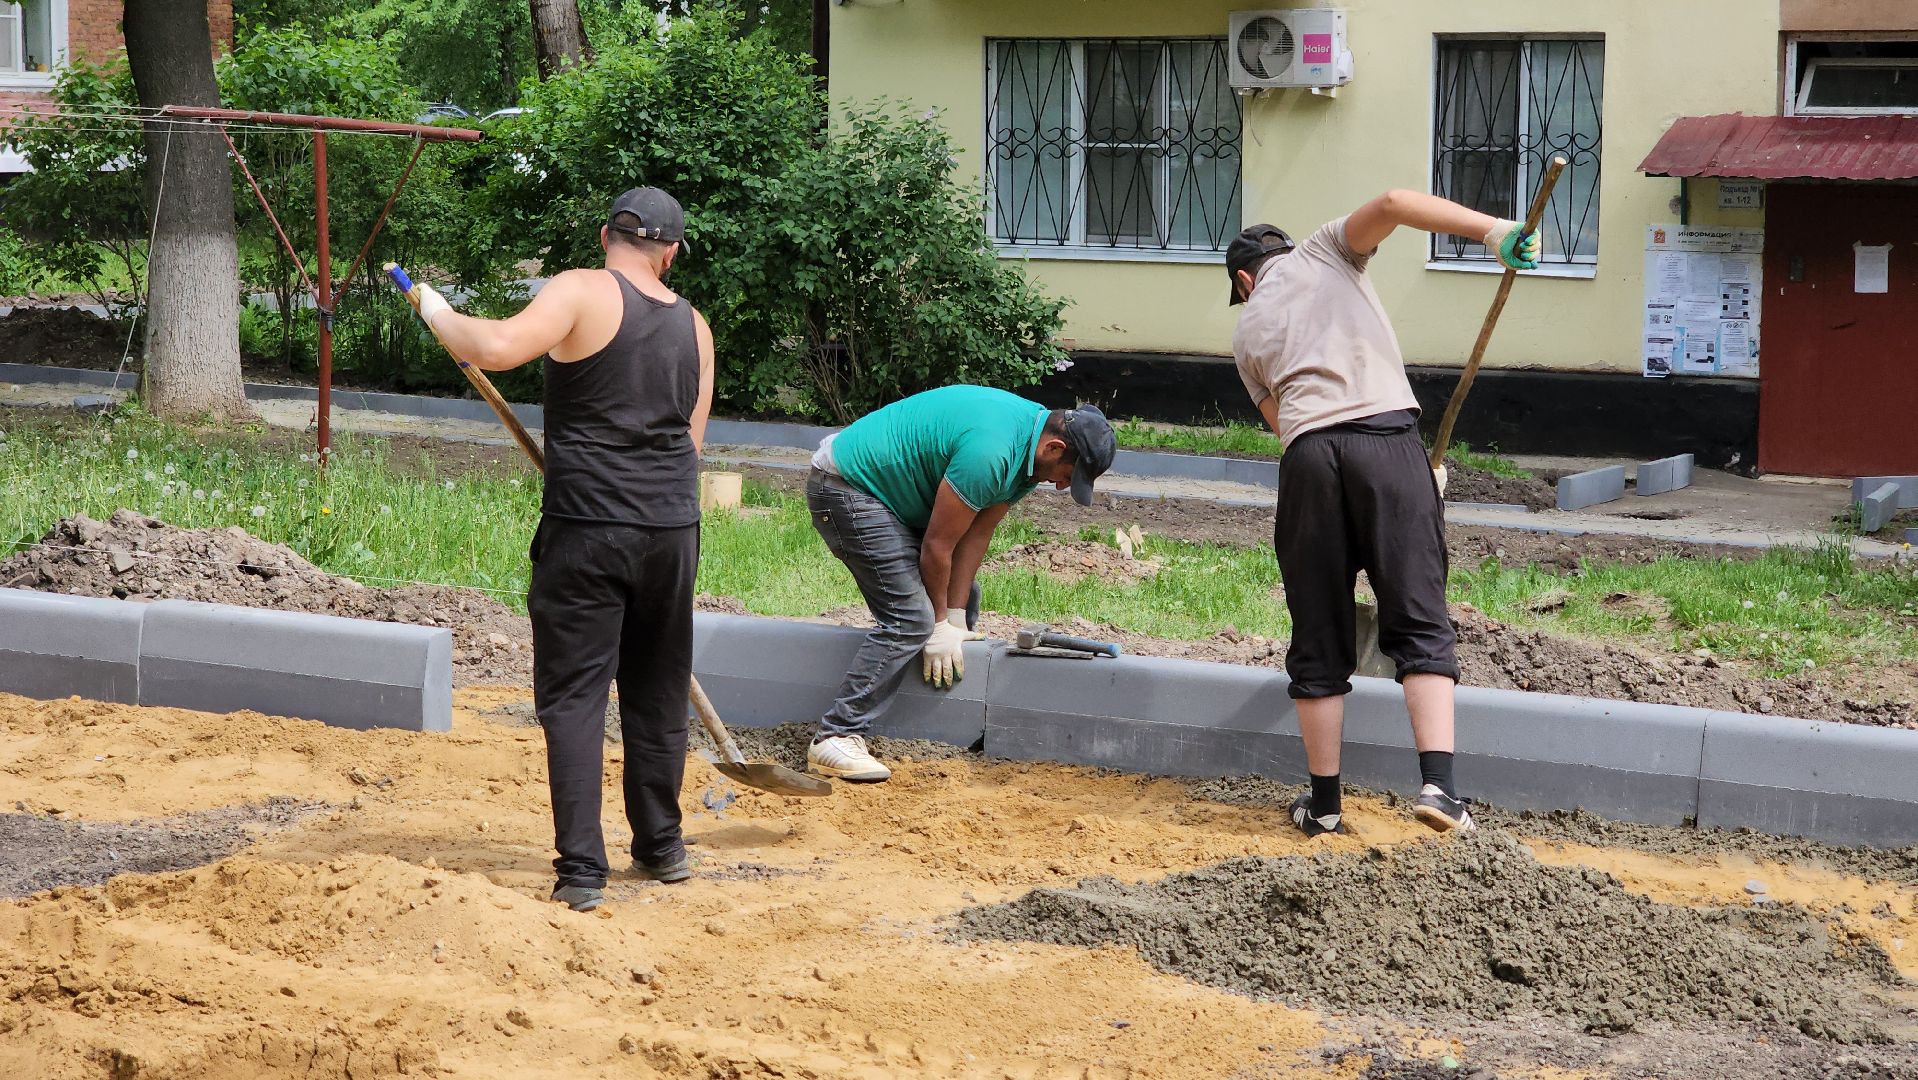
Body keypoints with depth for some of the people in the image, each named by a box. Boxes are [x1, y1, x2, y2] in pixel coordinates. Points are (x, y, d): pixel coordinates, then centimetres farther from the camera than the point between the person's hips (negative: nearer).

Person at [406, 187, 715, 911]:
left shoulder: (583, 293, -7)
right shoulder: (693, 327, 11)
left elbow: (497, 349, -22)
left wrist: (438, 314, -4)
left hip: (587, 531, -5)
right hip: (673, 528, 5)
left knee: (573, 695, -2)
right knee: (658, 693, 17)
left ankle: (580, 872, -8)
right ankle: (661, 847, 28)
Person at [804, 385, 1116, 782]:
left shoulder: (1033, 448, -1)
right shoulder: (989, 452, -31)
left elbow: (977, 533, 2)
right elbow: (938, 544, -21)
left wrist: (955, 620, -2)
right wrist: (942, 623, -9)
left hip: (887, 490, 11)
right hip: (844, 489, -11)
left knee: (962, 596, 14)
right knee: (909, 620, -19)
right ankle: (835, 738, -21)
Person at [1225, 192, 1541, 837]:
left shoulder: (1248, 332, 26)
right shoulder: (1324, 252, 21)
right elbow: (1392, 204, 1)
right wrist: (1495, 230, -5)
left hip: (1308, 452, 2)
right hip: (1387, 434, -2)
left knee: (1319, 640, 9)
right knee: (1420, 622, 0)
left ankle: (1323, 804, 13)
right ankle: (1437, 782, -14)